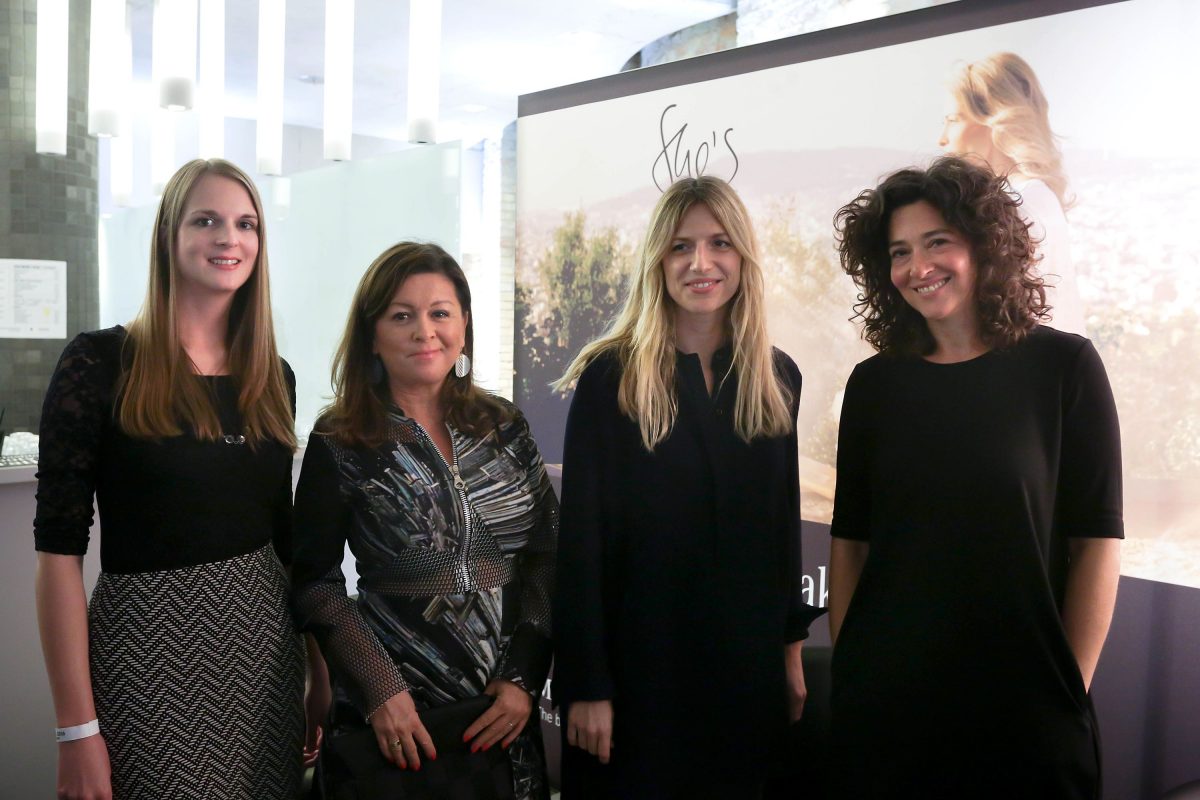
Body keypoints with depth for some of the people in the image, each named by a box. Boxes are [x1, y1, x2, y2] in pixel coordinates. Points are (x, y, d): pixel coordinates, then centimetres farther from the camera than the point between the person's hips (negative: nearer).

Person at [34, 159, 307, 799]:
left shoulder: (273, 378, 6)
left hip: (263, 642, 5)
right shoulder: (100, 362, -9)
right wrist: (77, 729, -13)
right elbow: (59, 551, -11)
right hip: (148, 647, -4)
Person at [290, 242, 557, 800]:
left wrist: (523, 677, -7)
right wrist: (380, 692, -15)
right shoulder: (339, 445, -7)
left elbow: (546, 557, 2)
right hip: (393, 714, -3)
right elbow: (315, 583, -5)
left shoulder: (505, 427, 2)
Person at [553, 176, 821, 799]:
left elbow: (784, 524, 10)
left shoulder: (777, 377, 3)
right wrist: (585, 685, -13)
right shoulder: (609, 377, -11)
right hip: (639, 659, -4)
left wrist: (792, 647, 10)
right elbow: (580, 537, -11)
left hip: (750, 661, 4)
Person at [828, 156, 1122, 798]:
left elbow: (1097, 541, -5)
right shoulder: (874, 383, 3)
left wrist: (1072, 689, -6)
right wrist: (845, 667, -1)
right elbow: (849, 539, 4)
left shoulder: (1062, 365, -4)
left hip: (1025, 703, -2)